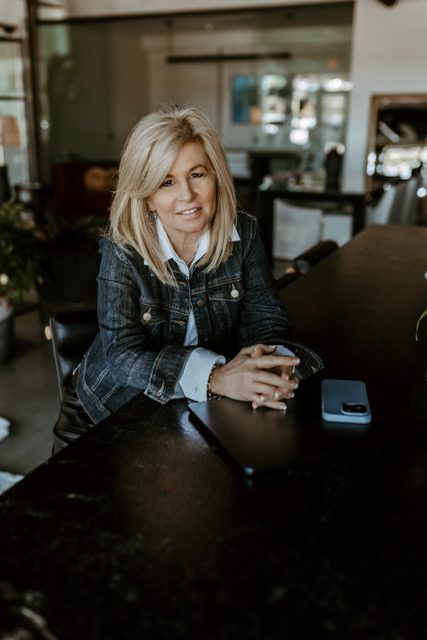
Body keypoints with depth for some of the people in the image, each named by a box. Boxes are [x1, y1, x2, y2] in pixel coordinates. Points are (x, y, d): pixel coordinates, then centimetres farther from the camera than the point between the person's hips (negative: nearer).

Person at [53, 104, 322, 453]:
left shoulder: (242, 232, -9)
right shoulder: (122, 251, -19)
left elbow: (265, 315, -6)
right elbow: (123, 354, -25)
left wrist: (275, 362, -31)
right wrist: (216, 377, -41)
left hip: (209, 403, 3)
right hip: (121, 402, -2)